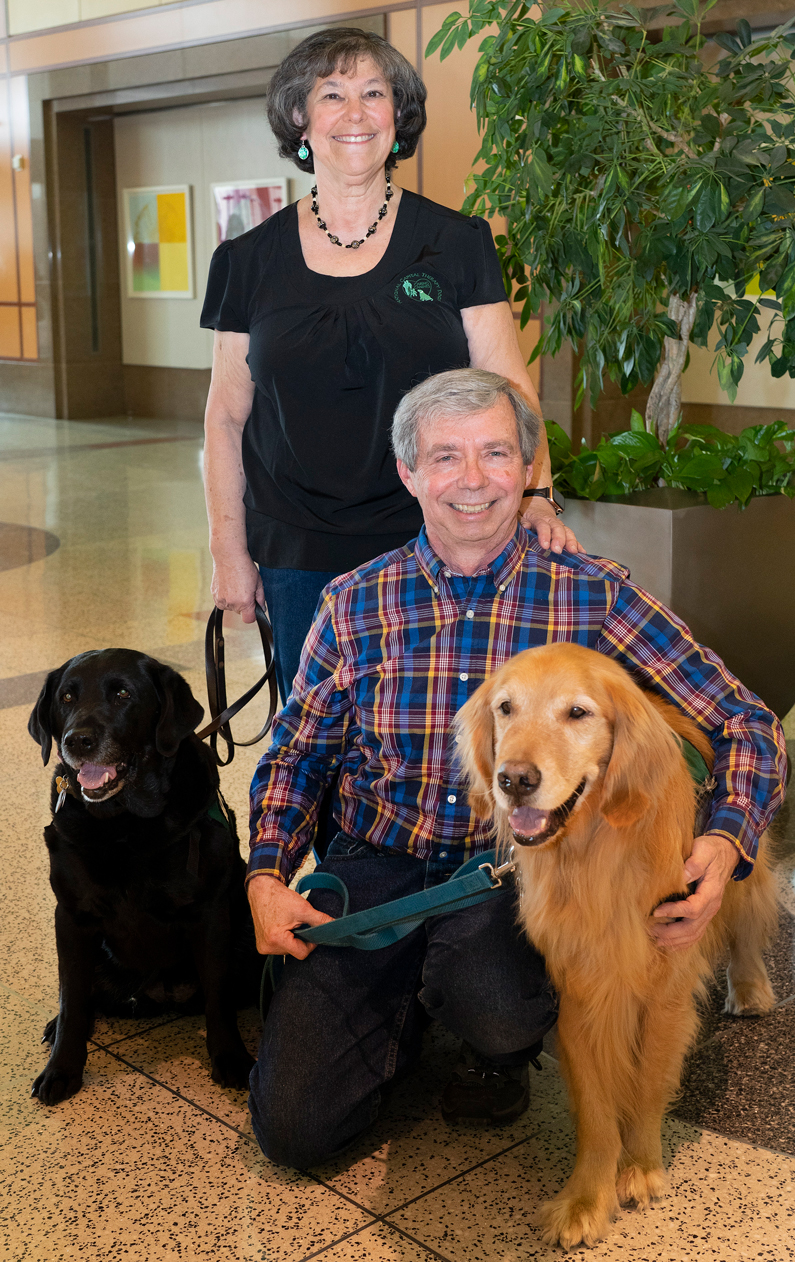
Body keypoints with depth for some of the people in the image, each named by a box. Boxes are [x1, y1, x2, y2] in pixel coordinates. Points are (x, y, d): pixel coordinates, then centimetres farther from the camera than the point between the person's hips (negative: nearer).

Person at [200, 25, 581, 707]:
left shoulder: (456, 244, 3)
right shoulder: (252, 260, 6)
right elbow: (227, 417, 9)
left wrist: (538, 497, -16)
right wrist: (230, 552, 5)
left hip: (431, 547, -1)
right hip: (297, 558, 1)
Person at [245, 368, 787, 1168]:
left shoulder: (591, 597, -4)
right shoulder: (355, 605, 1)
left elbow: (746, 724, -4)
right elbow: (295, 756, 12)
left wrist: (724, 844, -23)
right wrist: (265, 879, -5)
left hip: (514, 870, -2)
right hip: (376, 866, 2)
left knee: (486, 995, -37)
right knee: (293, 1125, -11)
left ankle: (502, 1046, 3)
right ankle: (416, 1003, 20)